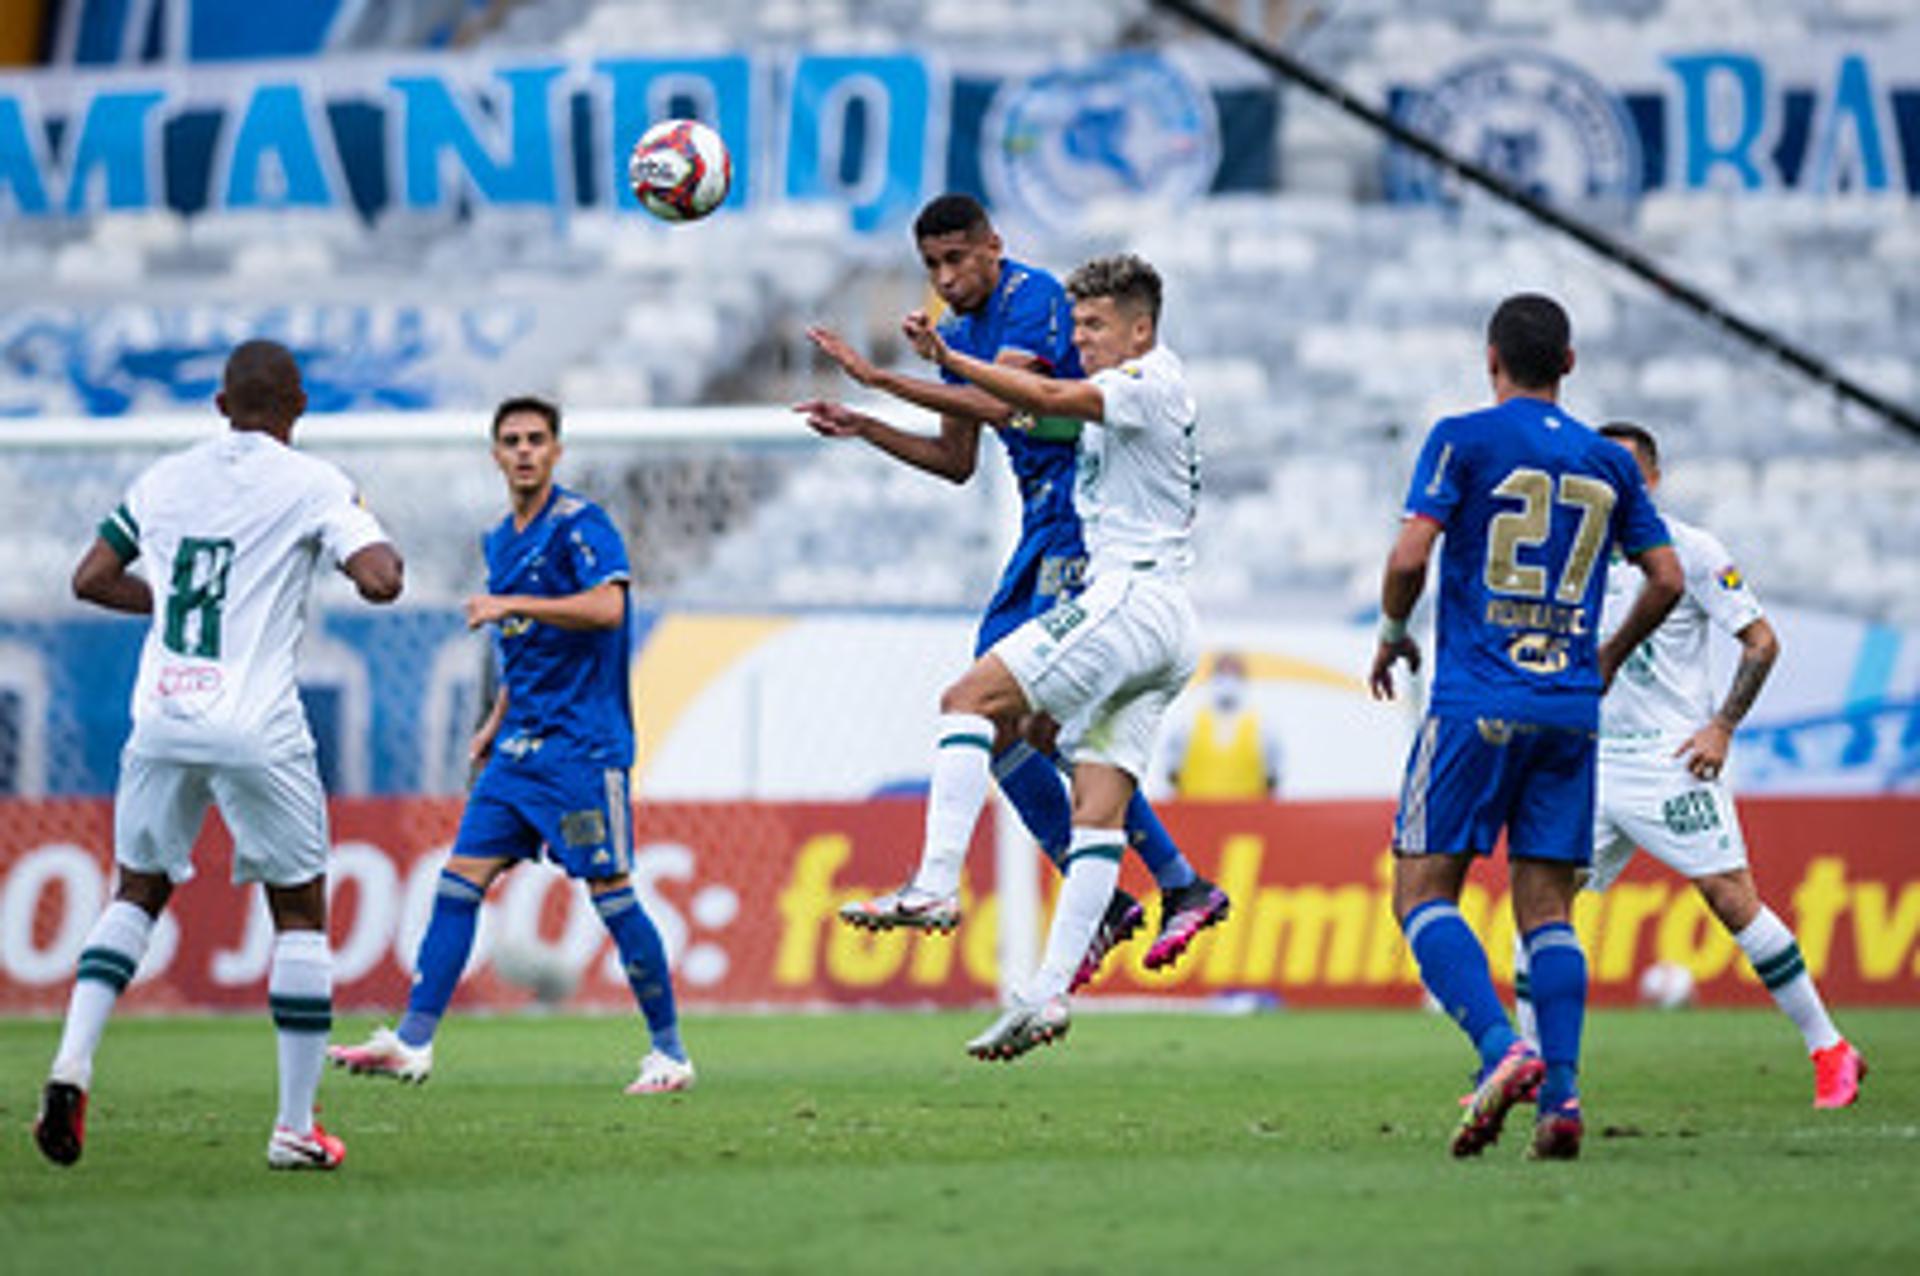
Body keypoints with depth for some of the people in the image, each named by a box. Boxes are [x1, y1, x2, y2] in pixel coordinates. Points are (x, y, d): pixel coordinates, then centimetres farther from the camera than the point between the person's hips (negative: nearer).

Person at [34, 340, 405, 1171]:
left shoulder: (164, 480, 11)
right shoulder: (311, 484, -2)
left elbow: (91, 580, 16)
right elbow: (380, 581, -13)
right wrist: (375, 543, 9)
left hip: (162, 720, 4)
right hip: (257, 729, -4)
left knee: (137, 892, 19)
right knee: (300, 913, 8)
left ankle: (73, 1062, -1)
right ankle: (295, 1126, 8)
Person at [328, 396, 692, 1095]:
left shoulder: (580, 524, -8)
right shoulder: (500, 541, 16)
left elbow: (607, 607, -25)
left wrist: (510, 604, -23)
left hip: (583, 743, -8)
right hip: (521, 745, 8)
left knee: (611, 894, -6)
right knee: (461, 878, 0)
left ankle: (670, 1051, 4)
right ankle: (413, 1042, 0)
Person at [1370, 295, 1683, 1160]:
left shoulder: (1464, 440, -1)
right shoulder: (1608, 464, 12)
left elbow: (1410, 555, -10)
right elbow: (1665, 579, 12)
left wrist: (1391, 634, 8)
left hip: (1476, 702, -4)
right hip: (1570, 713, 4)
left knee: (1423, 892, -1)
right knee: (1547, 908, 6)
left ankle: (1501, 1048, -22)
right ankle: (1560, 1094, -8)